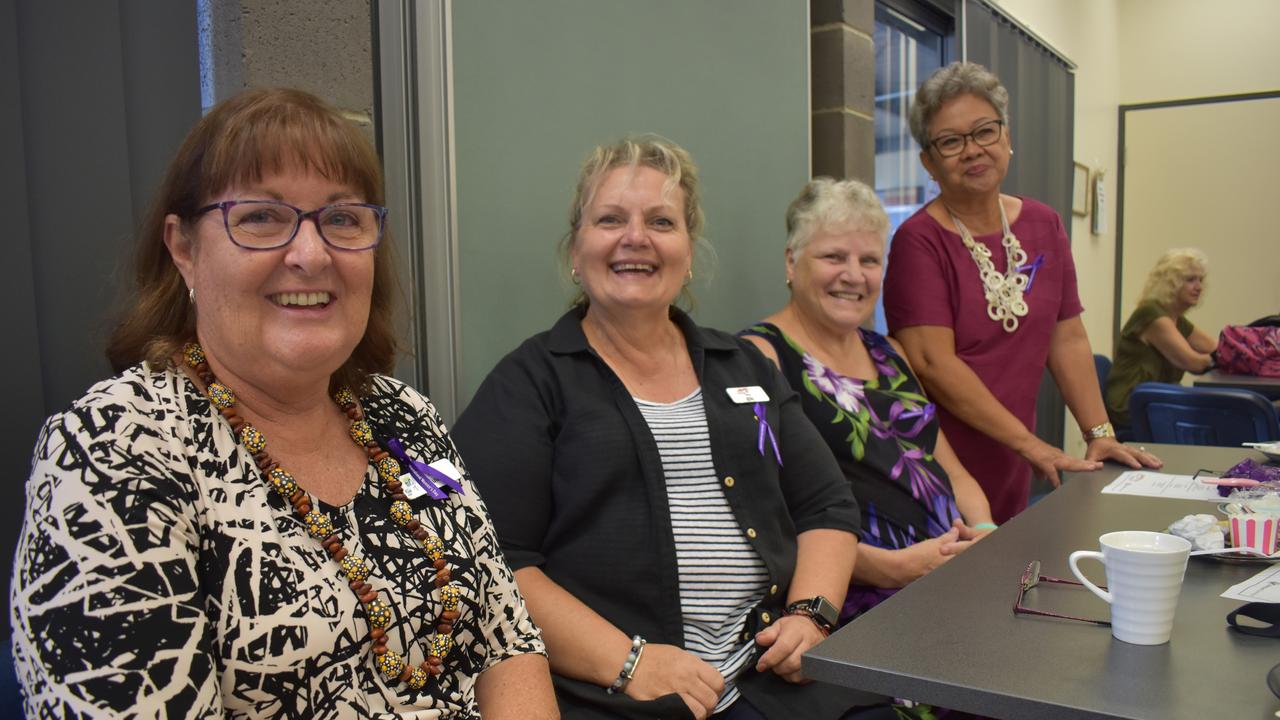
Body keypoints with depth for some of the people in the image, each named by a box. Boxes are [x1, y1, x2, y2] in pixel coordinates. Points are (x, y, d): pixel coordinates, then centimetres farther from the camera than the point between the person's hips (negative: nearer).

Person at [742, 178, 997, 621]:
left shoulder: (888, 354, 20)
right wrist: (894, 568, -19)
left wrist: (985, 532, 0)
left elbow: (953, 473, 21)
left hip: (957, 574, 8)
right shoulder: (761, 354, -5)